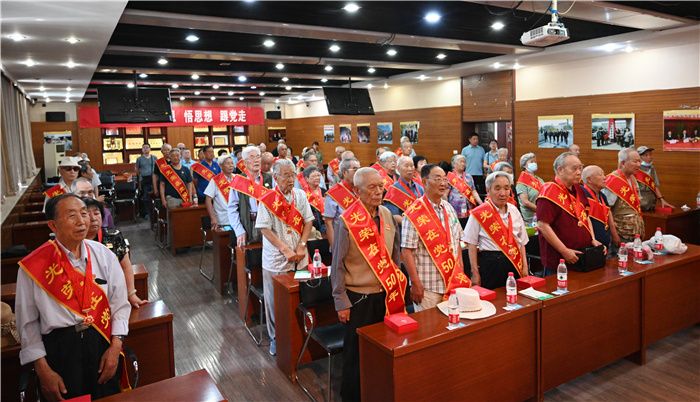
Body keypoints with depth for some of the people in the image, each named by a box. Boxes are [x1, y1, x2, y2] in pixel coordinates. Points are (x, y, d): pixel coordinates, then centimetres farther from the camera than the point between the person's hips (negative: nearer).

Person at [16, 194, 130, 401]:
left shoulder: (104, 255, 0)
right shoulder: (33, 266, -5)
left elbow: (120, 303, 3)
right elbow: (27, 323, -1)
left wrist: (115, 347, -6)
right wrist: (43, 370, -3)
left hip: (102, 345, 2)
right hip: (59, 350, -2)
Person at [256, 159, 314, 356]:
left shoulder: (300, 195, 3)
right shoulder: (267, 200, -9)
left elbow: (308, 221, 4)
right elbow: (265, 229, -12)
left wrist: (301, 246, -9)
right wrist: (285, 250, -17)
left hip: (299, 258, 3)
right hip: (275, 260, -3)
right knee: (275, 301, 8)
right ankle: (275, 338, 25)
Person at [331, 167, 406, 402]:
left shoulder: (386, 215, 1)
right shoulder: (347, 222, -15)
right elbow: (338, 265, -11)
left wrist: (398, 282, 13)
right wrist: (341, 302, -10)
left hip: (387, 294, 5)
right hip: (359, 297, -5)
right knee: (357, 353, 9)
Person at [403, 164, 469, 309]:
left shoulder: (449, 208, 10)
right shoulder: (414, 214, -13)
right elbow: (407, 251, -15)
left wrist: (461, 272, 11)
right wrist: (416, 283, -17)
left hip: (454, 283, 6)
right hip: (428, 287, -6)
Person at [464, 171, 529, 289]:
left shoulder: (514, 211, 10)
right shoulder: (479, 213, -5)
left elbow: (522, 242, 15)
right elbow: (472, 245, -4)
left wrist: (525, 266, 8)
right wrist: (475, 272, -7)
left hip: (515, 265, 5)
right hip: (491, 265, -4)